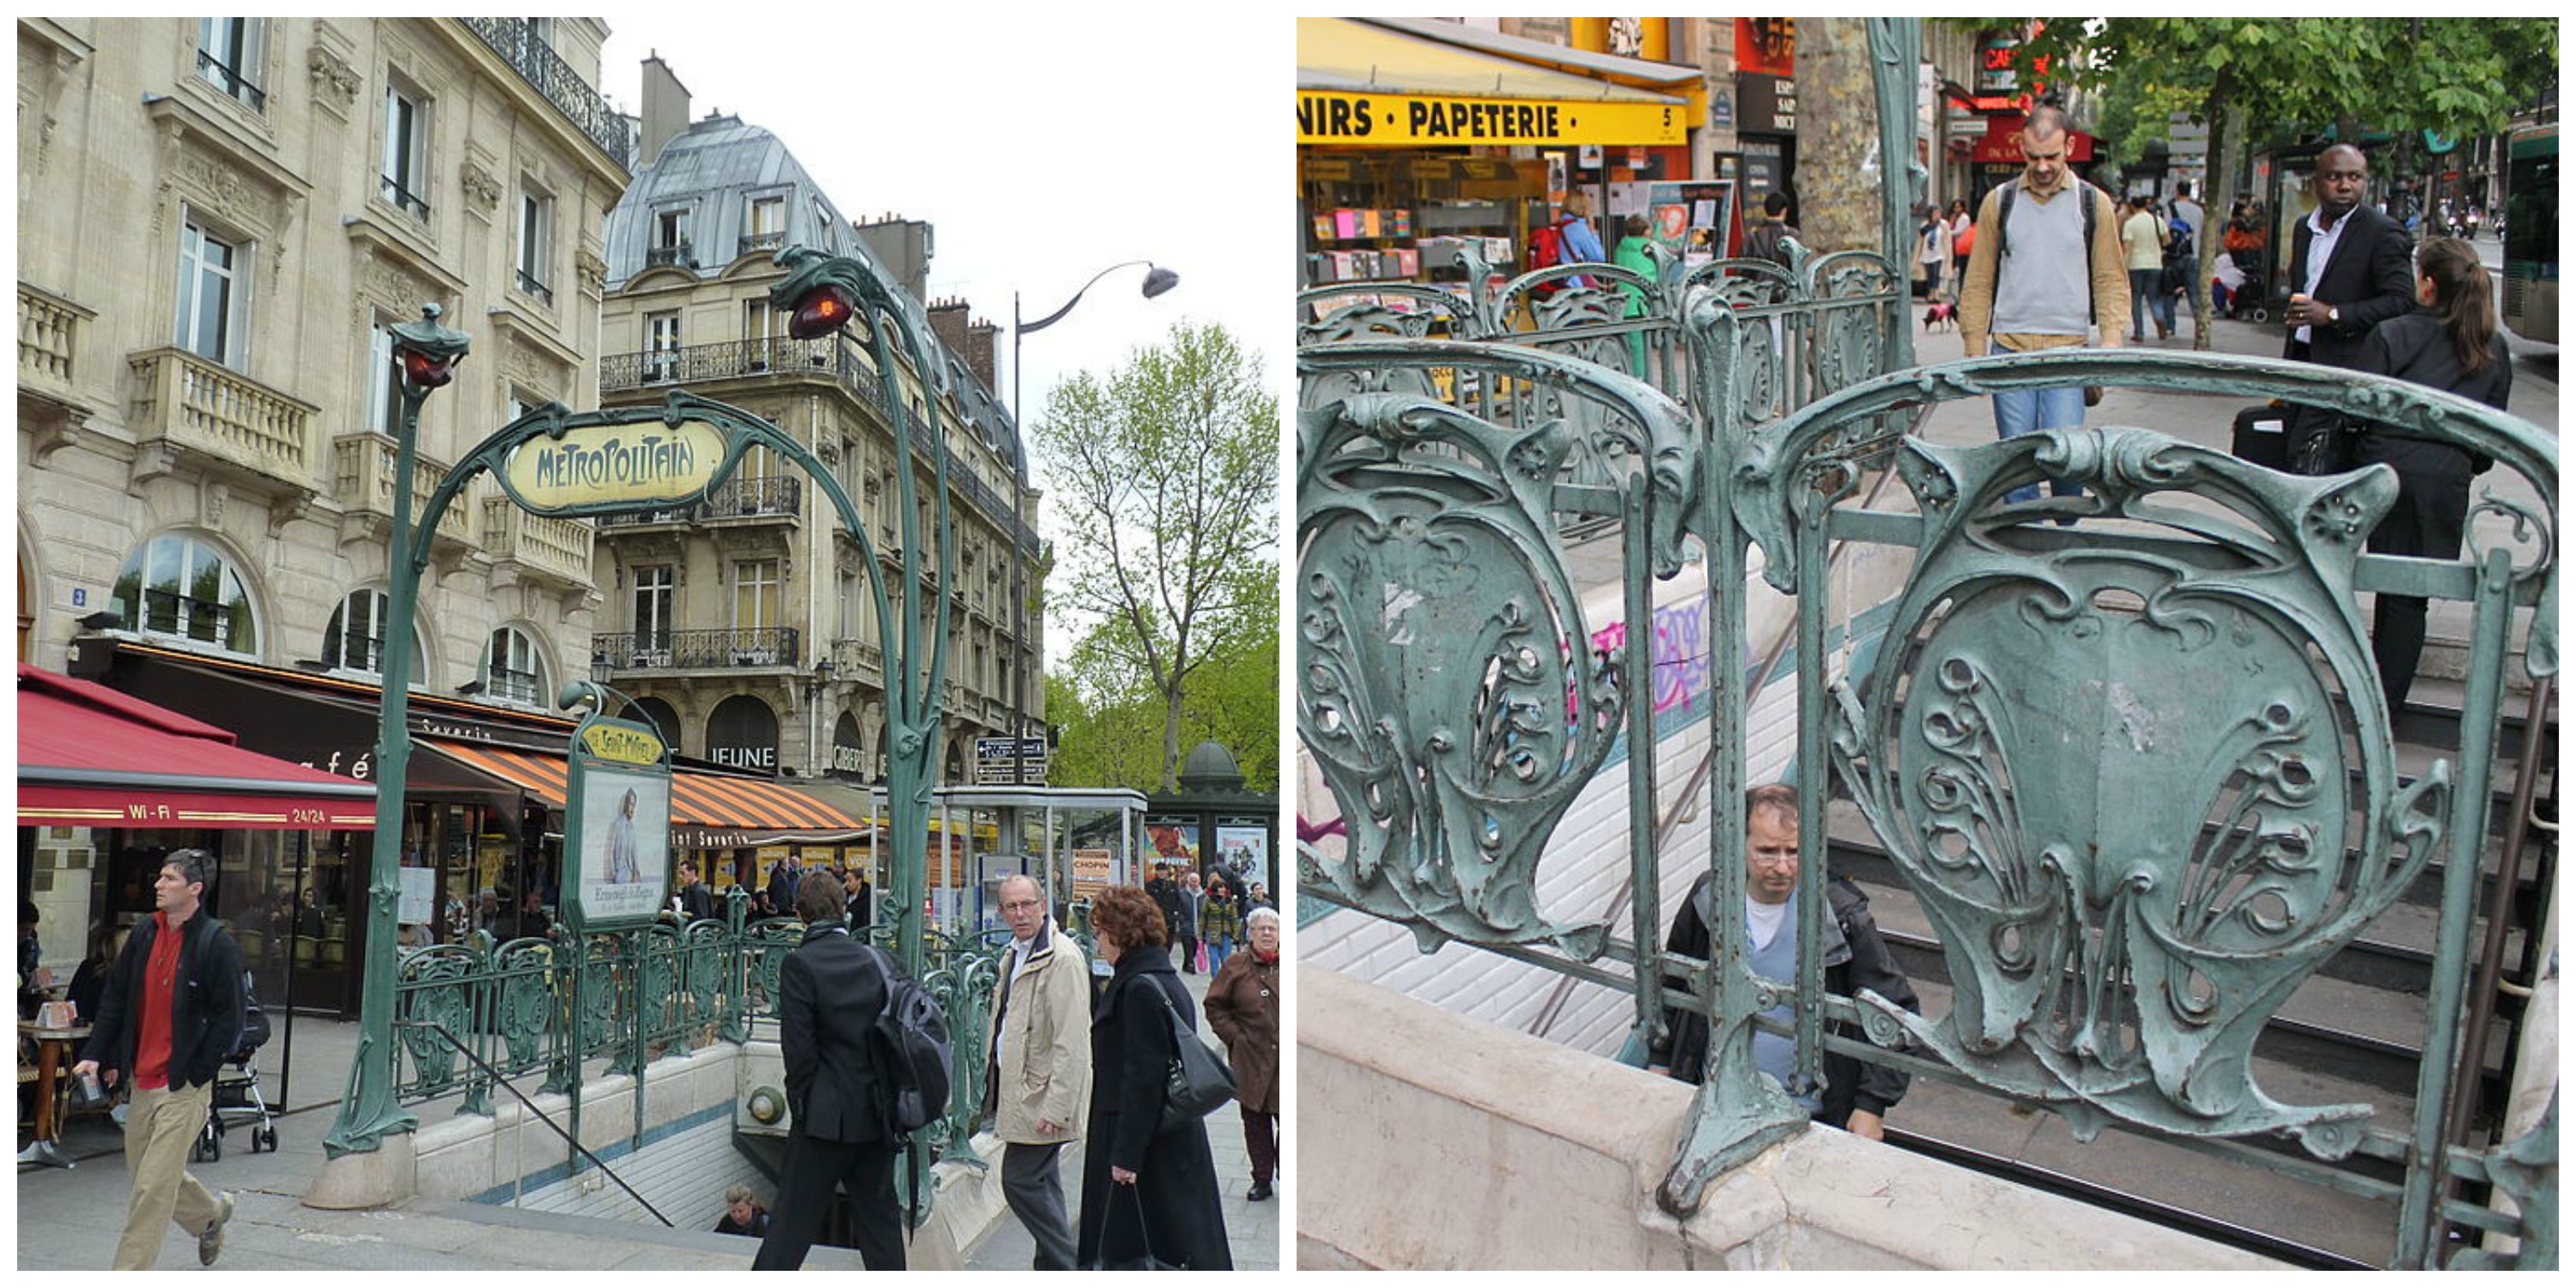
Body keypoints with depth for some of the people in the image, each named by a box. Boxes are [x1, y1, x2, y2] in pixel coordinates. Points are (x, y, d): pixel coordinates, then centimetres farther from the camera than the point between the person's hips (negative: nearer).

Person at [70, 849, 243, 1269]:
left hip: (185, 1086, -7)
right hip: (141, 1079, 7)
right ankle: (210, 1213, 42)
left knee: (153, 1186, -5)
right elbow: (115, 998, 13)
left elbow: (229, 1018, -12)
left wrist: (194, 1075, -12)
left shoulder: (217, 944, -13)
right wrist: (96, 1055, 4)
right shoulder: (144, 934, 7)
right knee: (147, 1175, 18)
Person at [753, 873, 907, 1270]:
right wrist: (886, 1097, 13)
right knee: (879, 1216, 13)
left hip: (827, 1117, -4)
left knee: (794, 1218, 4)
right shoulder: (879, 961, 2)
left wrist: (801, 1102, -1)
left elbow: (798, 1046, -13)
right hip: (878, 1116, 4)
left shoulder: (800, 964, -11)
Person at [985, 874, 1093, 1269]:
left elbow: (1071, 1043, -22)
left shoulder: (1062, 958, -17)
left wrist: (1056, 1107, -25)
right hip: (1021, 1089, 10)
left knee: (1020, 1181, -8)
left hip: (1042, 1097, -10)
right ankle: (1053, 1268, 26)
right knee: (1040, 1182, 16)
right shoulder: (1014, 955, 13)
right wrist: (998, 1091, 19)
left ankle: (1067, 1268, 3)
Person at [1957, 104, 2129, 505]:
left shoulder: (2093, 203, 7)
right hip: (2009, 347, 1)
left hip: (2069, 350, -1)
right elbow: (1978, 283, 9)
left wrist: (2110, 337, -7)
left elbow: (2110, 279, 8)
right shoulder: (1999, 202, 8)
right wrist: (1975, 348, 4)